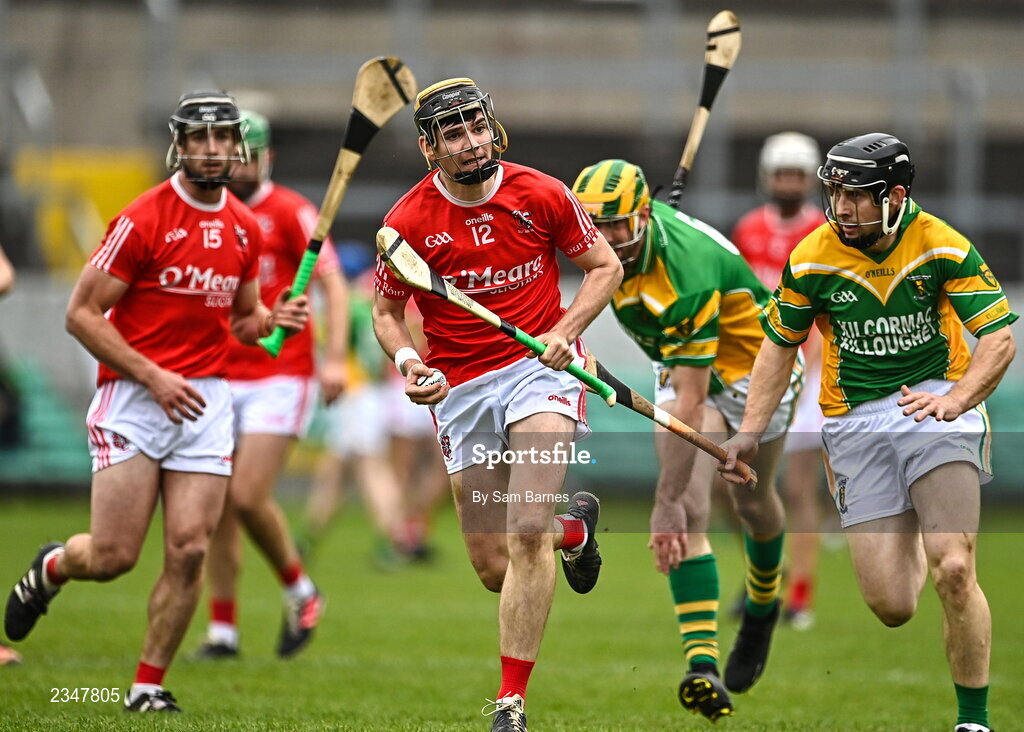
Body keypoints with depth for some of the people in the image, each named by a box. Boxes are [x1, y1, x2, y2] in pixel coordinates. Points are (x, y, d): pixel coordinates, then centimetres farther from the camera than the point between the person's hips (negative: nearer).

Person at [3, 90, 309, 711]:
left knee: (189, 551, -6)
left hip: (206, 400, 4)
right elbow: (82, 314, -8)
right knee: (113, 556, -7)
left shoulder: (246, 229, 10)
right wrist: (153, 377, -14)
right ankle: (52, 568, 28)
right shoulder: (143, 220, -9)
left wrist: (273, 319, -1)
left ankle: (150, 685, 7)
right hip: (134, 397, -4)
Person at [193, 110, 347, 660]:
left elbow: (331, 282, -6)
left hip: (279, 377, -5)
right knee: (218, 507, 2)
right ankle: (223, 628, 11)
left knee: (248, 496, -14)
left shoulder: (290, 213, -4)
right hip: (220, 381, 5)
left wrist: (334, 357, -15)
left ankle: (299, 592, 10)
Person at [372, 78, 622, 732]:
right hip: (461, 386, 2)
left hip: (540, 365, -2)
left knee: (526, 535, -22)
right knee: (495, 569, 3)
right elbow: (387, 310, 7)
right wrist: (406, 360, -14)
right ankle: (576, 526, 39)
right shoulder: (409, 221, -6)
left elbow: (606, 266, 6)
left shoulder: (540, 194, -5)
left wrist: (564, 332, -10)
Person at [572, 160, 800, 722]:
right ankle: (703, 664, -25)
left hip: (756, 368, -5)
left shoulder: (687, 278, -40)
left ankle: (762, 606, 49)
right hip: (686, 366, 5)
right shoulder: (610, 247, -18)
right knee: (690, 512, -15)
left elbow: (689, 405, -39)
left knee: (752, 503, 16)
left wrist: (665, 502, -39)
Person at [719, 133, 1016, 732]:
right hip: (856, 423, 2)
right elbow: (780, 345, 13)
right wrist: (751, 433, 5)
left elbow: (999, 340, -7)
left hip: (936, 406, -2)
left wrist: (956, 399, -25)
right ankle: (913, 540, 35)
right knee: (892, 607, -5)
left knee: (953, 575, -23)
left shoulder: (944, 248, -8)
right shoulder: (812, 260, -2)